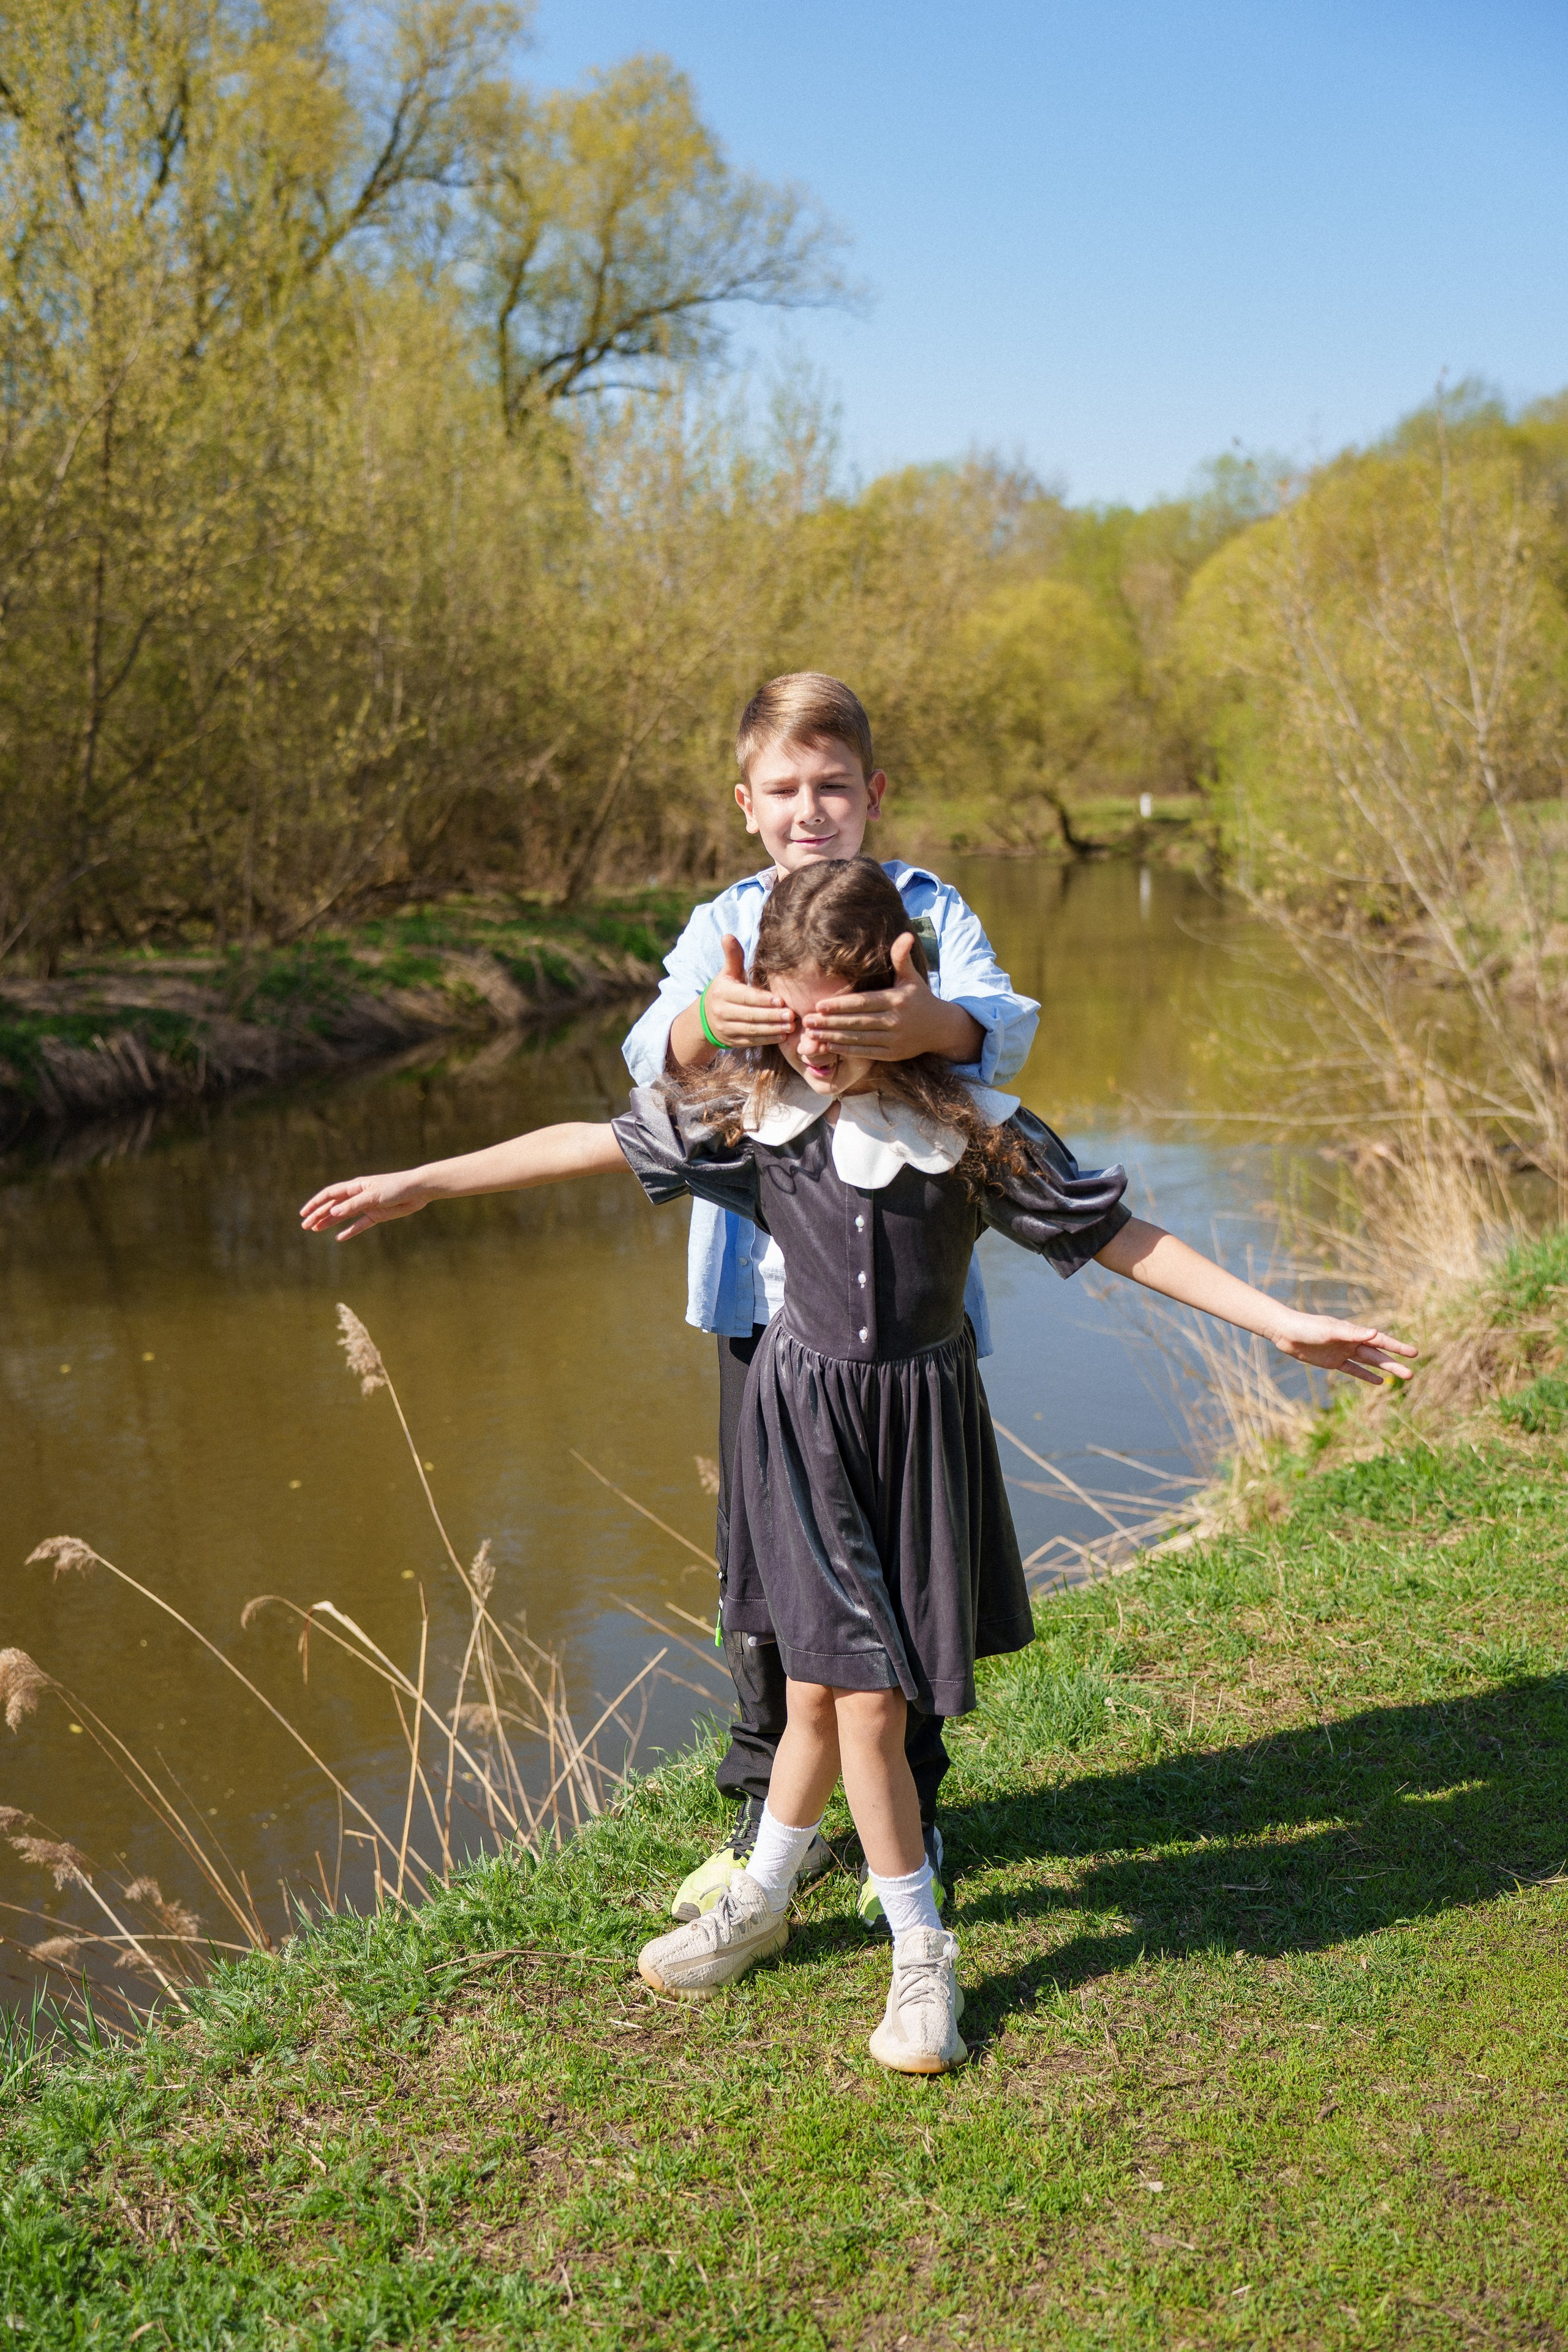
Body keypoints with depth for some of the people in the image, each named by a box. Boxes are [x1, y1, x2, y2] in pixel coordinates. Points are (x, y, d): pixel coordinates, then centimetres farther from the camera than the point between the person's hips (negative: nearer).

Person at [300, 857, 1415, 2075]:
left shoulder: (977, 1129, -11)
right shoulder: (751, 1104, -6)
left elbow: (1120, 1235, -6)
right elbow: (592, 1141, 1)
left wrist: (1284, 1320, -11)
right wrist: (412, 1185, 4)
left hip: (919, 1423, -1)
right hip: (804, 1413, 1)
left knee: (836, 1690, 3)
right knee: (845, 1694, 5)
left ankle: (766, 1896, 30)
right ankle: (922, 1951, 28)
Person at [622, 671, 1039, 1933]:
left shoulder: (928, 910, 2)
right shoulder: (724, 929, 7)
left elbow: (1003, 1025, -18)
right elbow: (653, 1055, -12)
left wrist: (930, 1024, -42)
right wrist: (706, 1022, -36)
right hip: (764, 1293, 2)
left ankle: (908, 1818, 28)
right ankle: (770, 1815, 28)